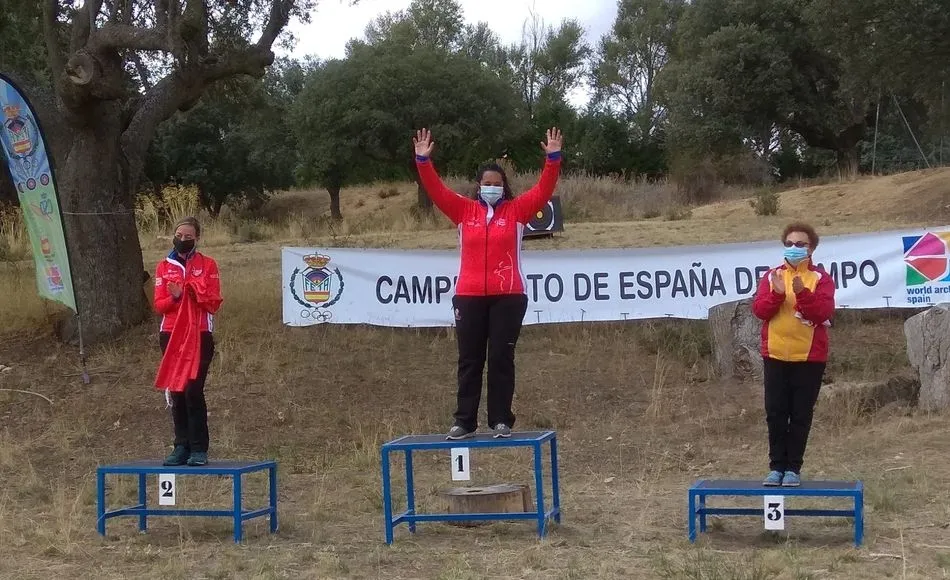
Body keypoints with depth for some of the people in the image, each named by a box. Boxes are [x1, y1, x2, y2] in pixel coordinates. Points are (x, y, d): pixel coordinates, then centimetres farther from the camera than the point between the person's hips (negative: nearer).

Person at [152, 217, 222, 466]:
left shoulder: (207, 265, 5)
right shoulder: (164, 267, 12)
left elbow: (214, 303, -1)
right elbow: (159, 305, 6)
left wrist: (194, 291, -18)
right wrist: (175, 297, -14)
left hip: (200, 336, -3)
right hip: (171, 335, 3)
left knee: (193, 391, -11)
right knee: (176, 392, 3)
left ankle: (199, 449, -6)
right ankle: (182, 446, 8)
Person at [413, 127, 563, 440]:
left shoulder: (516, 210, 6)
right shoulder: (464, 210, 8)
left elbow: (544, 189, -2)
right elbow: (436, 190, 3)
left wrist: (553, 158, -13)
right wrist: (423, 160, -8)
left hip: (508, 297, -1)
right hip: (469, 297, 1)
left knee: (501, 359, 2)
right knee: (469, 360, 6)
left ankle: (501, 421, 8)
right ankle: (465, 422, 10)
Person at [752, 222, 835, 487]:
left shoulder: (821, 279, 1)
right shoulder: (771, 276, 8)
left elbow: (824, 312, -14)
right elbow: (759, 309, -3)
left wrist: (802, 293, -27)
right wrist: (777, 294, -19)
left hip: (809, 357, -2)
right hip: (775, 356, 2)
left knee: (801, 416, 2)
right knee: (775, 414, 2)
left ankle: (793, 468, 9)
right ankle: (777, 466, 9)